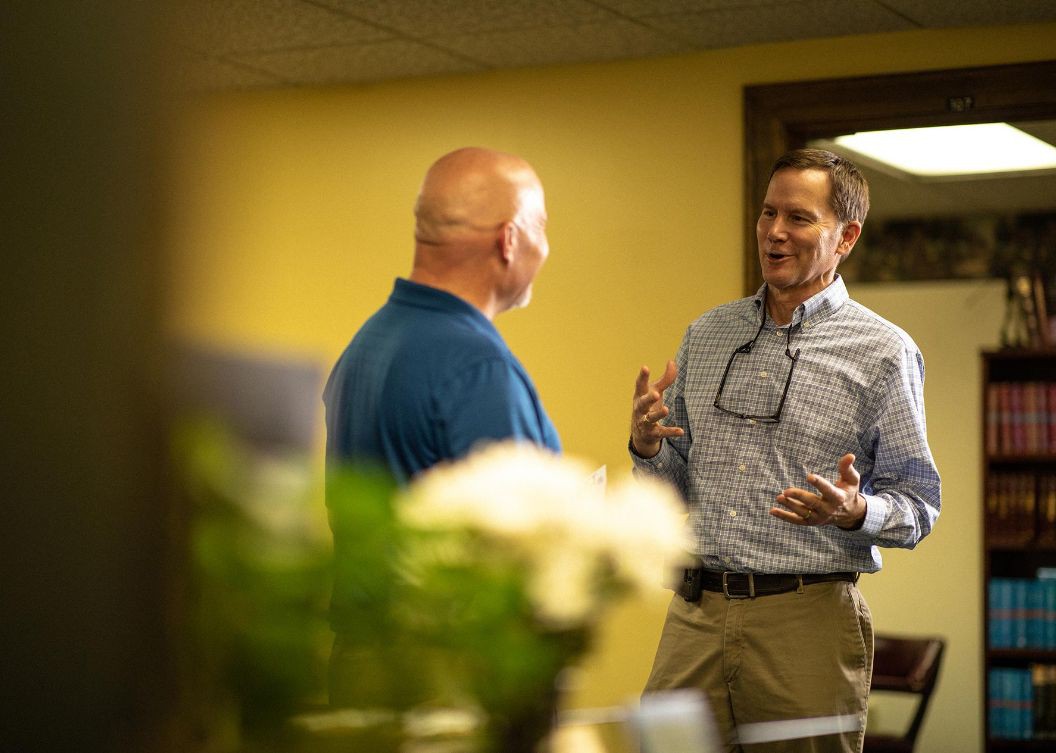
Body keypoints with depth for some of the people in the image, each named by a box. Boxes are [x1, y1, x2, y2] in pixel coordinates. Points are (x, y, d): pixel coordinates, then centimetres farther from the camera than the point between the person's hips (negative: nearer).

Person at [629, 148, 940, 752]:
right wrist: (647, 446, -3)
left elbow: (918, 505, -2)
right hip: (696, 616, 4)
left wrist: (854, 511, -22)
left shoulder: (884, 352, -2)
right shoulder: (708, 334, 13)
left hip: (809, 618, -4)